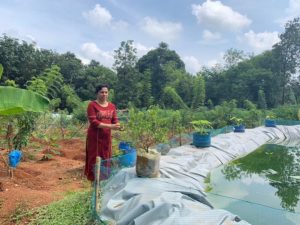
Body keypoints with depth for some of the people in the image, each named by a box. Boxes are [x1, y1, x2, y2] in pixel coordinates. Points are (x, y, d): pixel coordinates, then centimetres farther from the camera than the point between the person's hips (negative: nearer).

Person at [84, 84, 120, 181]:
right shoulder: (92, 105, -9)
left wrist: (117, 125, -19)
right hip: (95, 136, -5)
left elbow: (115, 120, 6)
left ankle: (104, 177, 26)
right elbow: (93, 122, -18)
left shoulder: (112, 106, 7)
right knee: (95, 157, 3)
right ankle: (94, 178, 16)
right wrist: (110, 126, -24)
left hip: (106, 136, 5)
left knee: (106, 157, 13)